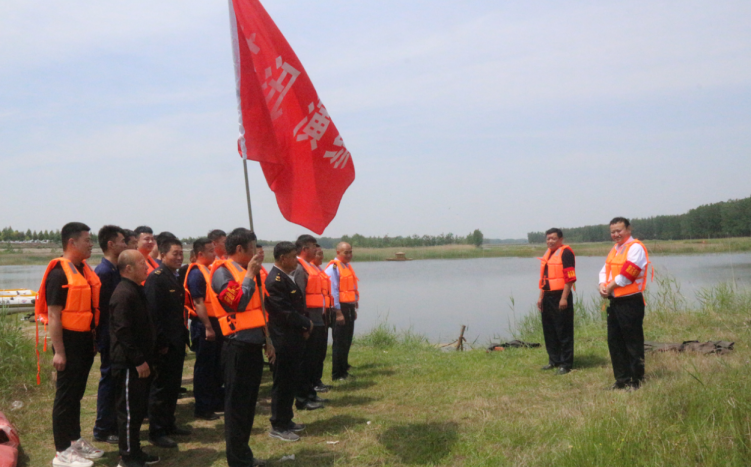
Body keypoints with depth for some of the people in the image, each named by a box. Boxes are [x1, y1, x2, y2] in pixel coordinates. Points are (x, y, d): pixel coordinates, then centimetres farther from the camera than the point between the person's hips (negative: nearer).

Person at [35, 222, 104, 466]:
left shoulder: (86, 271, 11)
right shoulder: (59, 273, -15)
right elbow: (53, 315, -18)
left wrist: (94, 340, 16)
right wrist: (59, 352, -20)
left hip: (85, 340, 8)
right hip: (69, 340, -8)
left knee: (77, 393, 17)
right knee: (65, 395, 0)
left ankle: (75, 441, 29)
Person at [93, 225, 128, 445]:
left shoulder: (116, 270, 10)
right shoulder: (104, 272, -18)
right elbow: (103, 308, -20)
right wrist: (107, 337, -18)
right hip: (110, 336, -9)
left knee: (115, 380, 15)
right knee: (109, 380, 0)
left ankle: (114, 424, 25)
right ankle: (103, 430, 10)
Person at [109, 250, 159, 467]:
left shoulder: (137, 291, 14)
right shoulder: (123, 294, -18)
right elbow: (123, 333, -23)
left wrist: (148, 357, 20)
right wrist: (139, 361, -21)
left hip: (140, 362, 10)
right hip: (129, 365, -10)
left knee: (139, 409, 17)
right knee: (129, 411, -1)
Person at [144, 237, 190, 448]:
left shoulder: (174, 278, 14)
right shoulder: (156, 277, -14)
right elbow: (153, 312, -19)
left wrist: (184, 336, 13)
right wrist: (161, 343, -20)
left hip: (177, 342, 9)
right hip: (164, 344, -9)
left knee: (173, 386, 16)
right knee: (161, 388, -1)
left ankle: (169, 424, 28)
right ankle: (156, 433, 7)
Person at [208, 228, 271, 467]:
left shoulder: (247, 272, 15)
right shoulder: (222, 272, -9)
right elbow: (238, 302, -21)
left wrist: (267, 340, 19)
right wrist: (250, 274, -12)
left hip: (254, 346, 8)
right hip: (238, 347, -8)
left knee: (249, 401, 14)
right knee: (236, 403, 0)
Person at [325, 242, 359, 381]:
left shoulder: (348, 267, 17)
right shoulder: (333, 268, -11)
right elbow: (333, 291, -16)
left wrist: (354, 308, 18)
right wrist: (338, 312, -18)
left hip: (349, 308, 9)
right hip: (340, 308, -9)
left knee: (347, 341, 14)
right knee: (339, 342, -4)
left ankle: (344, 370, 24)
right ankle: (337, 374, 2)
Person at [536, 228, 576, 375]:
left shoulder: (565, 252, -10)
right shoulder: (547, 254, 17)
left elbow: (570, 277, -16)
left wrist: (564, 298, -20)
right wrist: (541, 297, 19)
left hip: (560, 297, -9)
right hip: (548, 297, 9)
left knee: (564, 331, -4)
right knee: (549, 330, 14)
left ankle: (566, 364, 2)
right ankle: (554, 360, 25)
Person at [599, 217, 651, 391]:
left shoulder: (636, 247, -10)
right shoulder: (614, 249, 18)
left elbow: (628, 273, -18)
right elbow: (605, 270, 15)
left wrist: (610, 286, -9)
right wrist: (602, 285, -5)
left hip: (630, 302, -9)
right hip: (614, 302, 9)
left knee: (633, 343, -3)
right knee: (614, 342, 12)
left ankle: (637, 381, 6)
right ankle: (622, 379, 20)